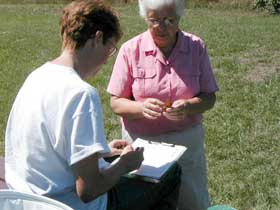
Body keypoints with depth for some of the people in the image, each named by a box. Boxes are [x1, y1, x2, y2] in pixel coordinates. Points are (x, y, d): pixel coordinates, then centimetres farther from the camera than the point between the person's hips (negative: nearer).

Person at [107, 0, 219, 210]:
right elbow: (116, 103, -5)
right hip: (142, 142, -1)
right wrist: (141, 108, -26)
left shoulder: (196, 47, -4)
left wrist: (188, 106, -23)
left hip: (187, 141, 2)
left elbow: (209, 97, -1)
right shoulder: (130, 50, -9)